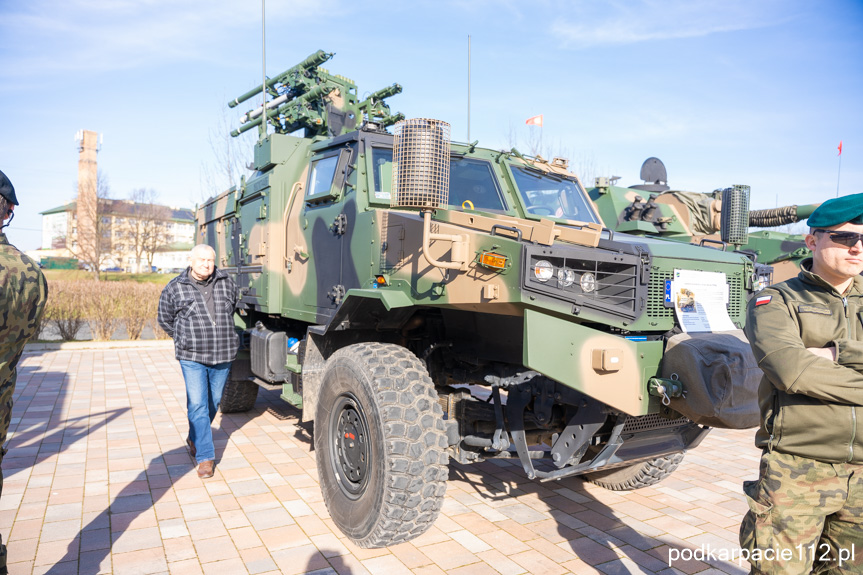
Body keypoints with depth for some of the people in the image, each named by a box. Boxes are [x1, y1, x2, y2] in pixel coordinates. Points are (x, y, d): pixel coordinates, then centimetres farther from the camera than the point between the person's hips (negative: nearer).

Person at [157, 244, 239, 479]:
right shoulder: (175, 288, -3)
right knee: (197, 405, -7)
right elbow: (165, 319, 12)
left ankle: (194, 438, 39)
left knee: (213, 402, 14)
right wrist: (185, 339, 12)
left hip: (223, 355, 3)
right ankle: (205, 456, 2)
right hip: (192, 357, -3)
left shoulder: (227, 283, 3)